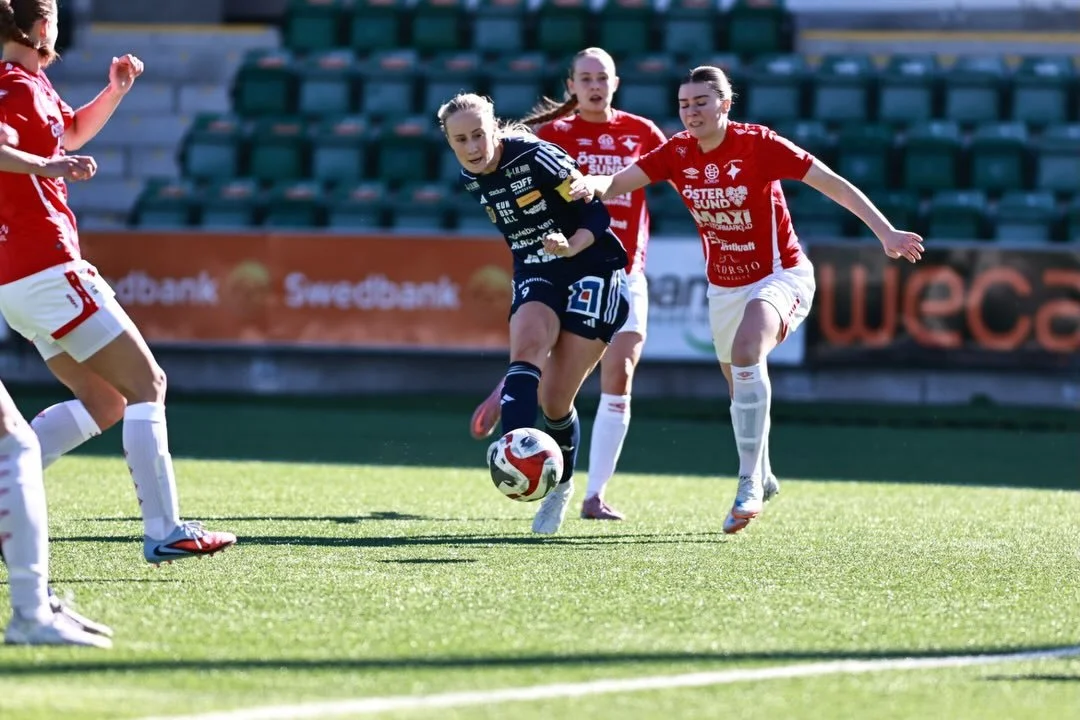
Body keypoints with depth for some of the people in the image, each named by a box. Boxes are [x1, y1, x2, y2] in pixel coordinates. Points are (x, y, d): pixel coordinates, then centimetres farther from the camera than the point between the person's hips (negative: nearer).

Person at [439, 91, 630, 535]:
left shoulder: (535, 156, -18)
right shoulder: (471, 178, 2)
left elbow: (596, 212, -15)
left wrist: (571, 246, -31)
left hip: (591, 269, -5)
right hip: (536, 276, 5)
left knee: (555, 401, -6)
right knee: (525, 349, -28)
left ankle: (562, 483, 19)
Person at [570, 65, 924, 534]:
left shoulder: (758, 144, -19)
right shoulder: (678, 152, -5)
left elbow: (834, 185, -19)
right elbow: (620, 183, -11)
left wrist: (885, 232, -26)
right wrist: (596, 184, -36)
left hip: (780, 275, -6)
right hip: (723, 286, 6)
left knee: (745, 351, -32)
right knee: (740, 387, 15)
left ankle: (749, 484, -30)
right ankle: (762, 478, 41)